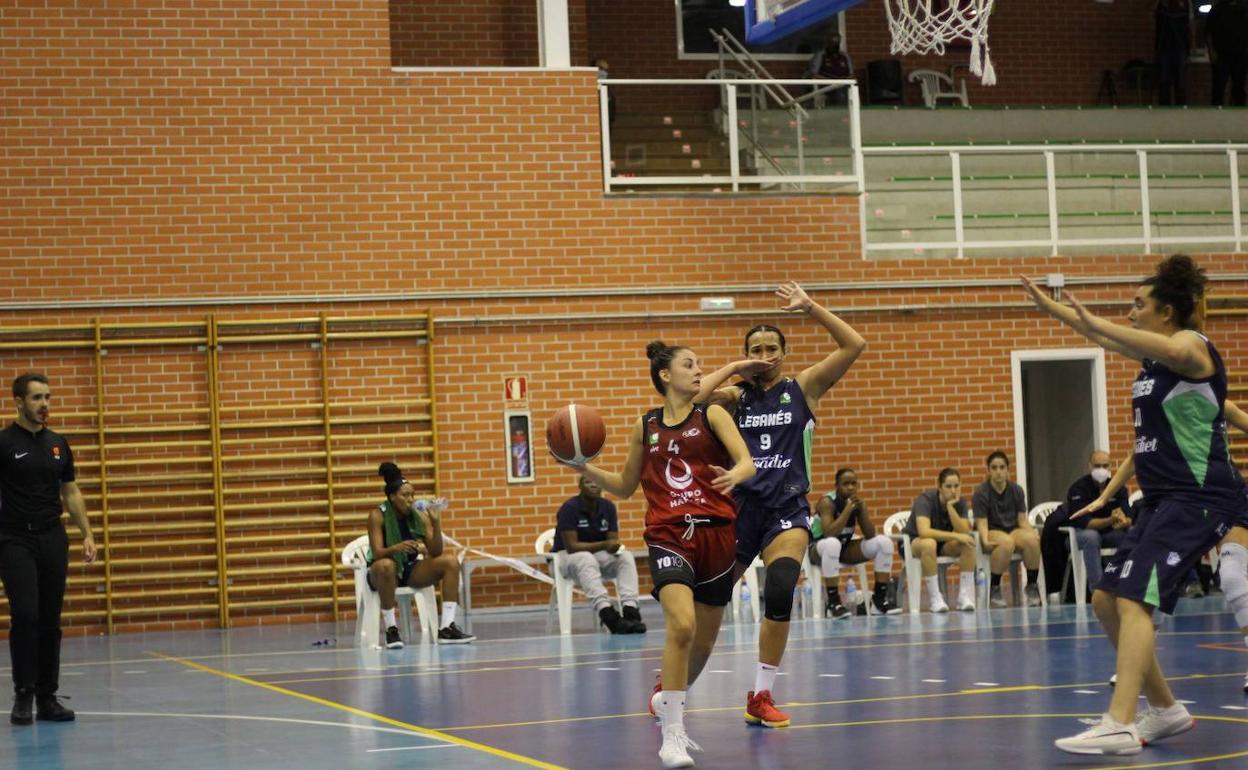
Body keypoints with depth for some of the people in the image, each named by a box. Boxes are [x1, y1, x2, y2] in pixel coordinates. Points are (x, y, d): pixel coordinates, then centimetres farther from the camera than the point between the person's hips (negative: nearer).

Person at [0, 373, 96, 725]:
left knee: (50, 620, 6)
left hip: (53, 540, 5)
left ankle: (47, 697, 11)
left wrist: (87, 534, 9)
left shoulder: (58, 444, 10)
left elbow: (71, 492, 16)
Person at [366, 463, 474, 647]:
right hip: (383, 573, -5)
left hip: (411, 570, 5)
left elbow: (435, 553, -9)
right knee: (385, 565, -40)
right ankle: (391, 629, -29)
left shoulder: (420, 515, -5)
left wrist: (436, 523, -23)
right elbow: (377, 553, -24)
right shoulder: (378, 515, -15)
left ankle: (446, 628, -21)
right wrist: (397, 548, -44)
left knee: (450, 561, -16)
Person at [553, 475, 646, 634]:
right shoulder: (569, 508, -16)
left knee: (626, 556, -23)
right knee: (586, 559, -39)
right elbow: (571, 546, -21)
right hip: (567, 557, -5)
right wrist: (603, 545, -31)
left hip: (597, 556, 5)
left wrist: (614, 547, -26)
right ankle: (607, 613, -54)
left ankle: (630, 610, -38)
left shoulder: (608, 507, 0)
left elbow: (613, 541, -1)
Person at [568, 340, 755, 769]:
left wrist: (734, 475, -31)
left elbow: (747, 462, -8)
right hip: (669, 537, -2)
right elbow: (625, 487, 19)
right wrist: (586, 469, 2)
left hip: (716, 536, 2)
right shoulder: (645, 427, 9)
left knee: (703, 643, 11)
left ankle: (666, 697, 41)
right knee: (681, 626, -25)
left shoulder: (712, 414, 5)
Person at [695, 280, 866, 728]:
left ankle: (761, 697, -10)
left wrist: (810, 308, -8)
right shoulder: (736, 397, 6)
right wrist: (733, 369, -7)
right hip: (739, 506, 1)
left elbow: (854, 345, -4)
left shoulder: (803, 388, 5)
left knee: (780, 595, -22)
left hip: (788, 509, -1)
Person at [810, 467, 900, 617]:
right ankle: (833, 602, -34)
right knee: (832, 543, -41)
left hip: (846, 549, 6)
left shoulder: (858, 502, -2)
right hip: (819, 550, -6)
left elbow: (870, 535, -8)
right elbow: (829, 534, -33)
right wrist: (848, 509, -31)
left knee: (884, 542, -11)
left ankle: (880, 598, -7)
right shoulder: (827, 502, -20)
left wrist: (861, 508, -19)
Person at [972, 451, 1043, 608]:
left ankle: (1032, 587, -19)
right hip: (992, 532, -3)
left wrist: (1033, 532, -13)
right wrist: (985, 541, -30)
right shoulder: (981, 493, -4)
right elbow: (982, 522, -10)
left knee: (1031, 539, -32)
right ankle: (994, 589, -27)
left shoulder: (1017, 490, 8)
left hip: (1014, 529, 4)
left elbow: (1022, 519, 7)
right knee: (1006, 542, -40)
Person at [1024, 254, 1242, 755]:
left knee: (1134, 600, -22)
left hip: (1199, 498, -10)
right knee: (1106, 601, 10)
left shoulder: (1192, 346, -12)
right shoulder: (1152, 355, 14)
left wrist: (1094, 324, -43)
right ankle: (1165, 710, 18)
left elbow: (1175, 352, -37)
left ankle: (1118, 726, -30)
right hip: (1161, 498, 10)